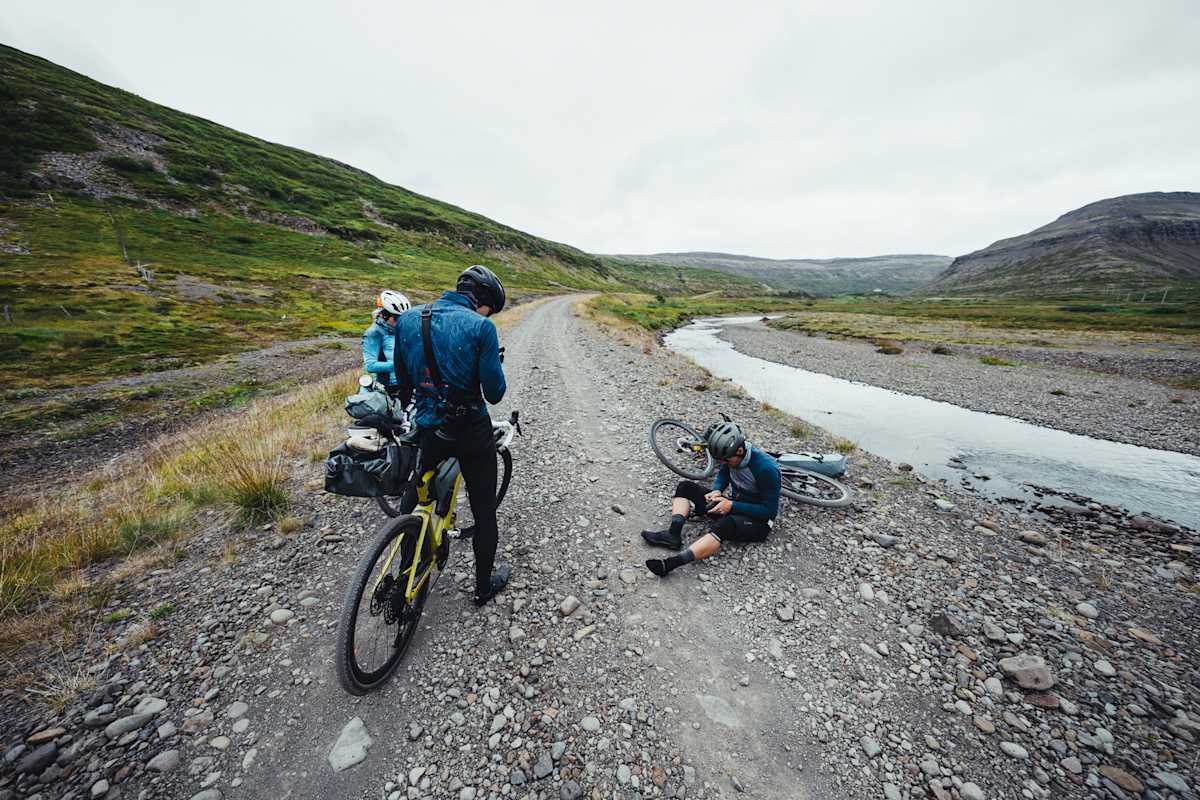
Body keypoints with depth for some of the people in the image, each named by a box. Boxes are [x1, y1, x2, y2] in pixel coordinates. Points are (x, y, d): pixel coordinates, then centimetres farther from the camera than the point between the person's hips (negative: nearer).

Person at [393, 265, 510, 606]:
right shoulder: (481, 327, -16)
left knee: (415, 491, 31)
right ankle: (484, 585, 30)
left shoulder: (407, 320, 1)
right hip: (473, 431, -4)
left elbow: (403, 380, 9)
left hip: (428, 429, 5)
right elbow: (494, 393, -15)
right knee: (484, 510, 13)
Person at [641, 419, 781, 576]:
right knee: (685, 487, -4)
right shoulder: (732, 456, -7)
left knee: (726, 524, -42)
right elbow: (723, 475, 13)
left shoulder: (766, 468, -25)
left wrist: (732, 506, -26)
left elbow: (770, 510, -21)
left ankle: (671, 562, -52)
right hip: (733, 506, 8)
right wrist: (717, 491, -8)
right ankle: (673, 534, -27)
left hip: (758, 521, -7)